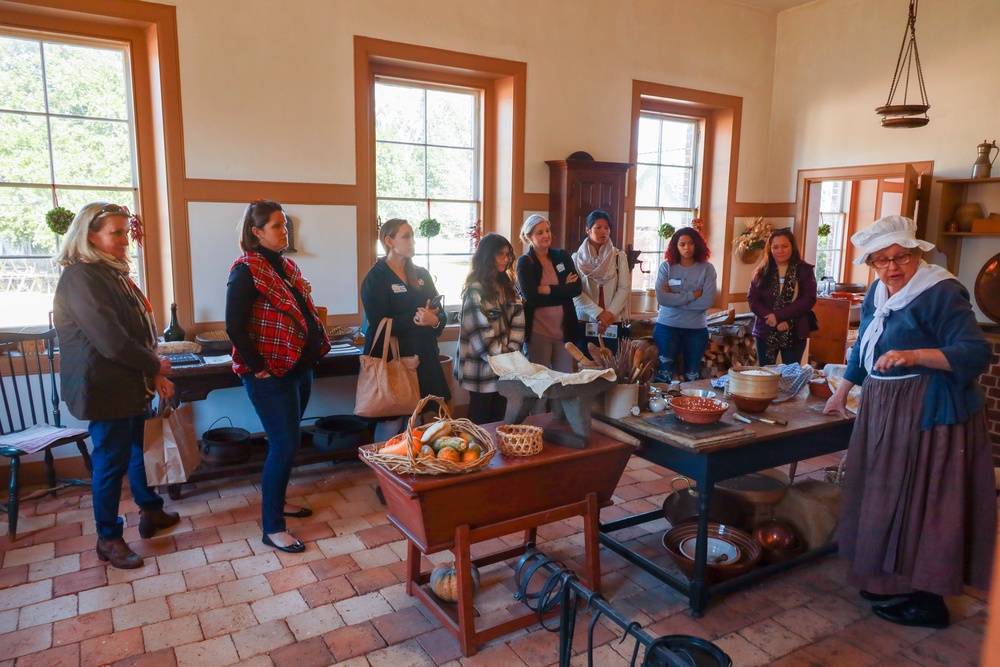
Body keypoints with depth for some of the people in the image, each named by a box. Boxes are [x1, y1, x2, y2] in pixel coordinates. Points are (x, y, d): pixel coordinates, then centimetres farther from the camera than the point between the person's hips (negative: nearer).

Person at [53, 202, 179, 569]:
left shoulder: (114, 274, 11)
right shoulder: (80, 278, -19)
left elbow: (140, 330, 12)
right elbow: (111, 340, -26)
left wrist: (154, 373, 3)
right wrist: (155, 366, -12)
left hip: (132, 385, 9)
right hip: (104, 390, -9)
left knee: (140, 450, 20)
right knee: (111, 462, 3)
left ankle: (151, 511, 38)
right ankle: (108, 539, 19)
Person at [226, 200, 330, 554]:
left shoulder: (286, 266, 12)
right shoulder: (246, 270, -13)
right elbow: (234, 327, -18)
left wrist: (317, 343, 7)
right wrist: (259, 368, -17)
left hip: (300, 368, 8)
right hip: (272, 375, -8)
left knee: (286, 442, 18)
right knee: (284, 446, -5)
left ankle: (276, 500, 37)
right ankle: (272, 528, 7)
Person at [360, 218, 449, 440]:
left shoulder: (421, 274, 13)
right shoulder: (376, 278, -4)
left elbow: (441, 314, 9)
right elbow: (379, 323, -15)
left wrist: (434, 321, -14)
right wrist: (415, 320, -20)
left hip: (423, 358, 6)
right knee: (391, 423, -5)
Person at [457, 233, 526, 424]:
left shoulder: (508, 286, 10)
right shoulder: (475, 290, -13)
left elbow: (518, 320, 3)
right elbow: (481, 334, -17)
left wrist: (512, 351, -9)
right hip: (483, 366, -6)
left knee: (498, 418, 14)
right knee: (481, 420, 7)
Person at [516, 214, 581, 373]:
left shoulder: (562, 255, 7)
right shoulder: (524, 262, -3)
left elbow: (577, 288, -4)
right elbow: (531, 296, -16)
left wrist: (548, 289, -13)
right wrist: (563, 290, -12)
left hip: (564, 329, 3)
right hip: (538, 332, -3)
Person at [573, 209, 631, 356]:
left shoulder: (619, 257, 5)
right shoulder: (577, 258, 3)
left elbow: (625, 288, -3)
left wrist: (609, 314, -15)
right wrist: (599, 313, -16)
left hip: (614, 323, 0)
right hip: (586, 322, 0)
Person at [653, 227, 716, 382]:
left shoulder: (707, 269, -3)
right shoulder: (666, 267, -2)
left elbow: (708, 301, -13)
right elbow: (661, 298, -15)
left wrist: (674, 298, -13)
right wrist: (692, 295, -15)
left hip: (696, 329, 1)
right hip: (667, 327, 0)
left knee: (693, 377, 13)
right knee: (664, 374, 6)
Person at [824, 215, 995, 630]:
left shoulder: (941, 295, -14)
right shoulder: (878, 294, 10)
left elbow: (976, 354, -20)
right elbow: (864, 348, 22)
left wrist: (914, 355, -33)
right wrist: (842, 392, 25)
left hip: (928, 415, -8)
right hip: (884, 409, 8)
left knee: (920, 501, -2)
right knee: (885, 497, 14)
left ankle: (927, 599, 12)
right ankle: (890, 578, 28)